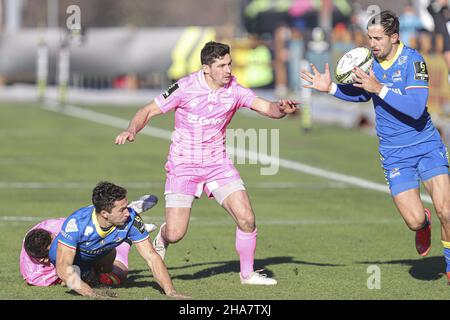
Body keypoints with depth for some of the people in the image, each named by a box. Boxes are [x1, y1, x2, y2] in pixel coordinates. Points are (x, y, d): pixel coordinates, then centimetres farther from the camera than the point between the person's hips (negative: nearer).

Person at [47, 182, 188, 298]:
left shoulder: (132, 220, -38)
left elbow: (152, 257, -34)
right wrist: (93, 294, -63)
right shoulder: (76, 222, -47)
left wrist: (171, 292, -47)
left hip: (101, 254, 4)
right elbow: (62, 267, -50)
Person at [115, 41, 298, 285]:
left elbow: (267, 108, -15)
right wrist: (131, 130, -25)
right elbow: (149, 111, -7)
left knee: (246, 218, -12)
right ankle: (161, 241, 29)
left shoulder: (234, 90, -6)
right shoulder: (185, 87, -14)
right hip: (183, 165, -3)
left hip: (217, 163, 3)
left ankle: (248, 273, 9)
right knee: (175, 233, -10)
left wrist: (281, 109, -38)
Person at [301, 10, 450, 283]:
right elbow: (361, 94, 22)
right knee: (414, 221, -11)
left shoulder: (413, 60, -16)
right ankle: (424, 224, 28)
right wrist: (330, 87, 7)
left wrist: (379, 88, -30)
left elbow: (416, 108, -27)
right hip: (394, 155, 3)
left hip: (427, 146, -3)